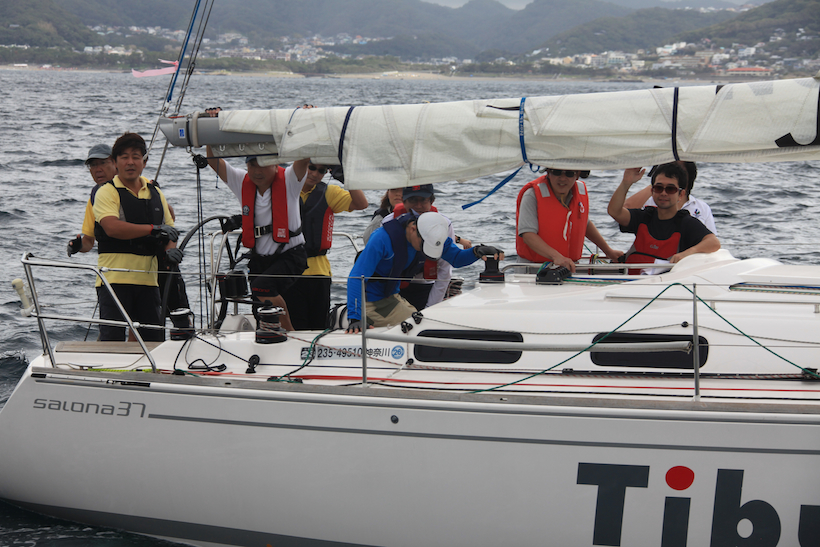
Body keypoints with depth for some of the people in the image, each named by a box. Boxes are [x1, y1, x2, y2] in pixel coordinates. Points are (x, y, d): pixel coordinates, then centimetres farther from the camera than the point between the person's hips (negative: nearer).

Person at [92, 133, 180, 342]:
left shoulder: (155, 193, 16)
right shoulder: (106, 191, -3)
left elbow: (169, 229, 20)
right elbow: (112, 228, -19)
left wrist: (170, 249, -4)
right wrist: (153, 229, -17)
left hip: (147, 279, 6)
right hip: (115, 277, -6)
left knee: (153, 338, 6)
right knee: (113, 338, -11)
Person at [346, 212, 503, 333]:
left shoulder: (432, 235, -9)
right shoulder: (383, 238, -29)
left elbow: (456, 258, 3)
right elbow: (357, 277, -30)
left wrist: (476, 252, -21)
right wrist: (355, 318, -39)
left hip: (391, 296, 8)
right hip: (370, 300, -8)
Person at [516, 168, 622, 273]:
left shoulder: (581, 190, 3)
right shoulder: (532, 195, -15)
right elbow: (528, 235, -26)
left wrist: (608, 250, 26)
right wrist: (556, 256, -38)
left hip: (569, 266, 4)